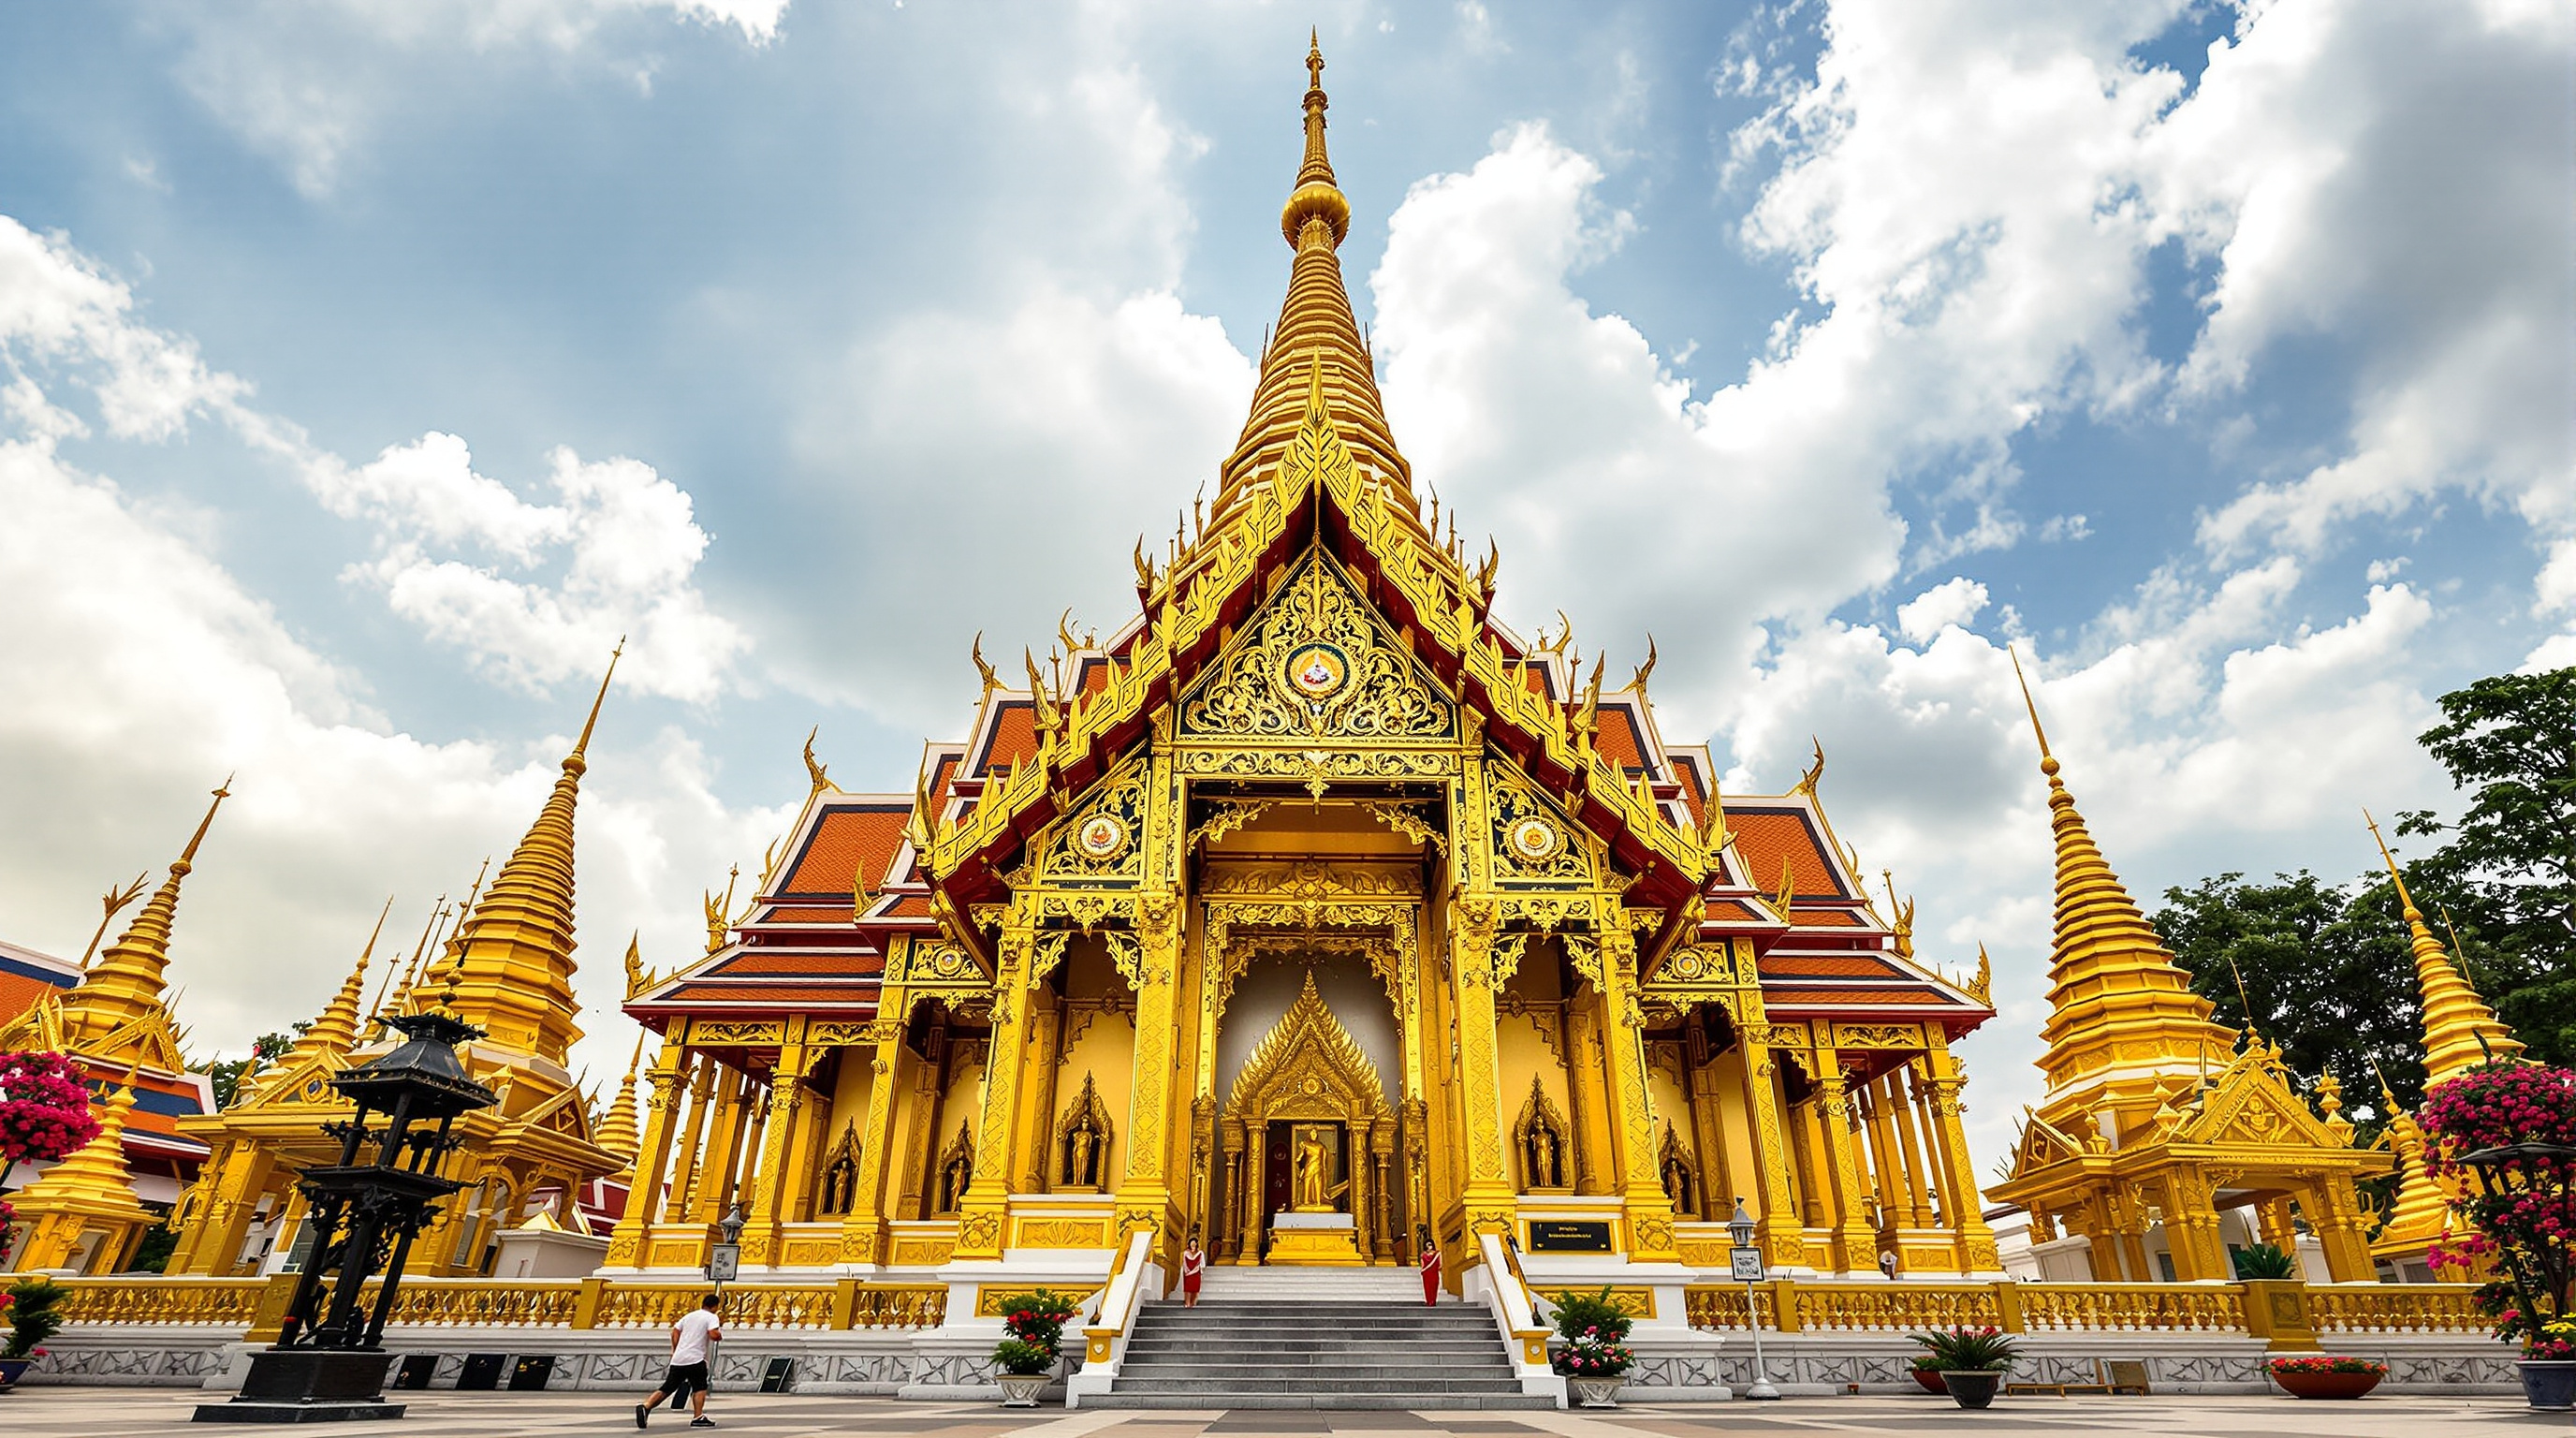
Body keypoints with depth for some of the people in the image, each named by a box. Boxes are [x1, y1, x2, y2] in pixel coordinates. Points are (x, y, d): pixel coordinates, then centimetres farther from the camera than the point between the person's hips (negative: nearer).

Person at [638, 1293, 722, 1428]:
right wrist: (720, 1336, 6)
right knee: (700, 1388, 8)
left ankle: (645, 1406, -10)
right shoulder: (711, 1317, -2)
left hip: (677, 1360, 6)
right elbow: (713, 1335, -16)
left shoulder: (690, 1315, 19)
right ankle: (698, 1418, 0)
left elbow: (675, 1332, 20)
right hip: (695, 1359, -6)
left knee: (666, 1388, 10)